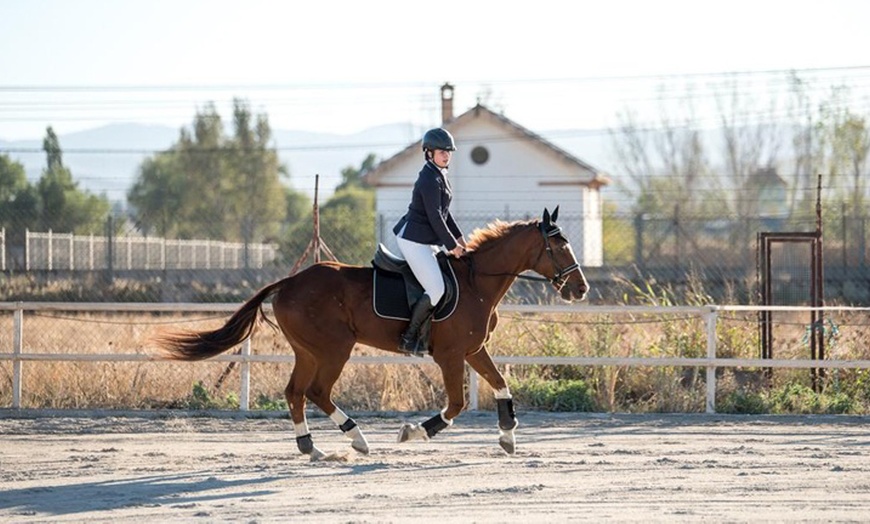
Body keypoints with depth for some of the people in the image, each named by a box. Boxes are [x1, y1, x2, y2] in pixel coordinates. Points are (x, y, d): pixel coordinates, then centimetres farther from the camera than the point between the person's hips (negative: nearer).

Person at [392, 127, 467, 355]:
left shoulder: (440, 176, 14)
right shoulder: (430, 179, -18)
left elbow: (444, 212, 21)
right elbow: (435, 217, -19)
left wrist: (458, 237, 14)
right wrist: (452, 245, -13)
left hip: (426, 241, 11)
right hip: (413, 240, -11)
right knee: (436, 290, -17)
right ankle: (409, 338, -9)